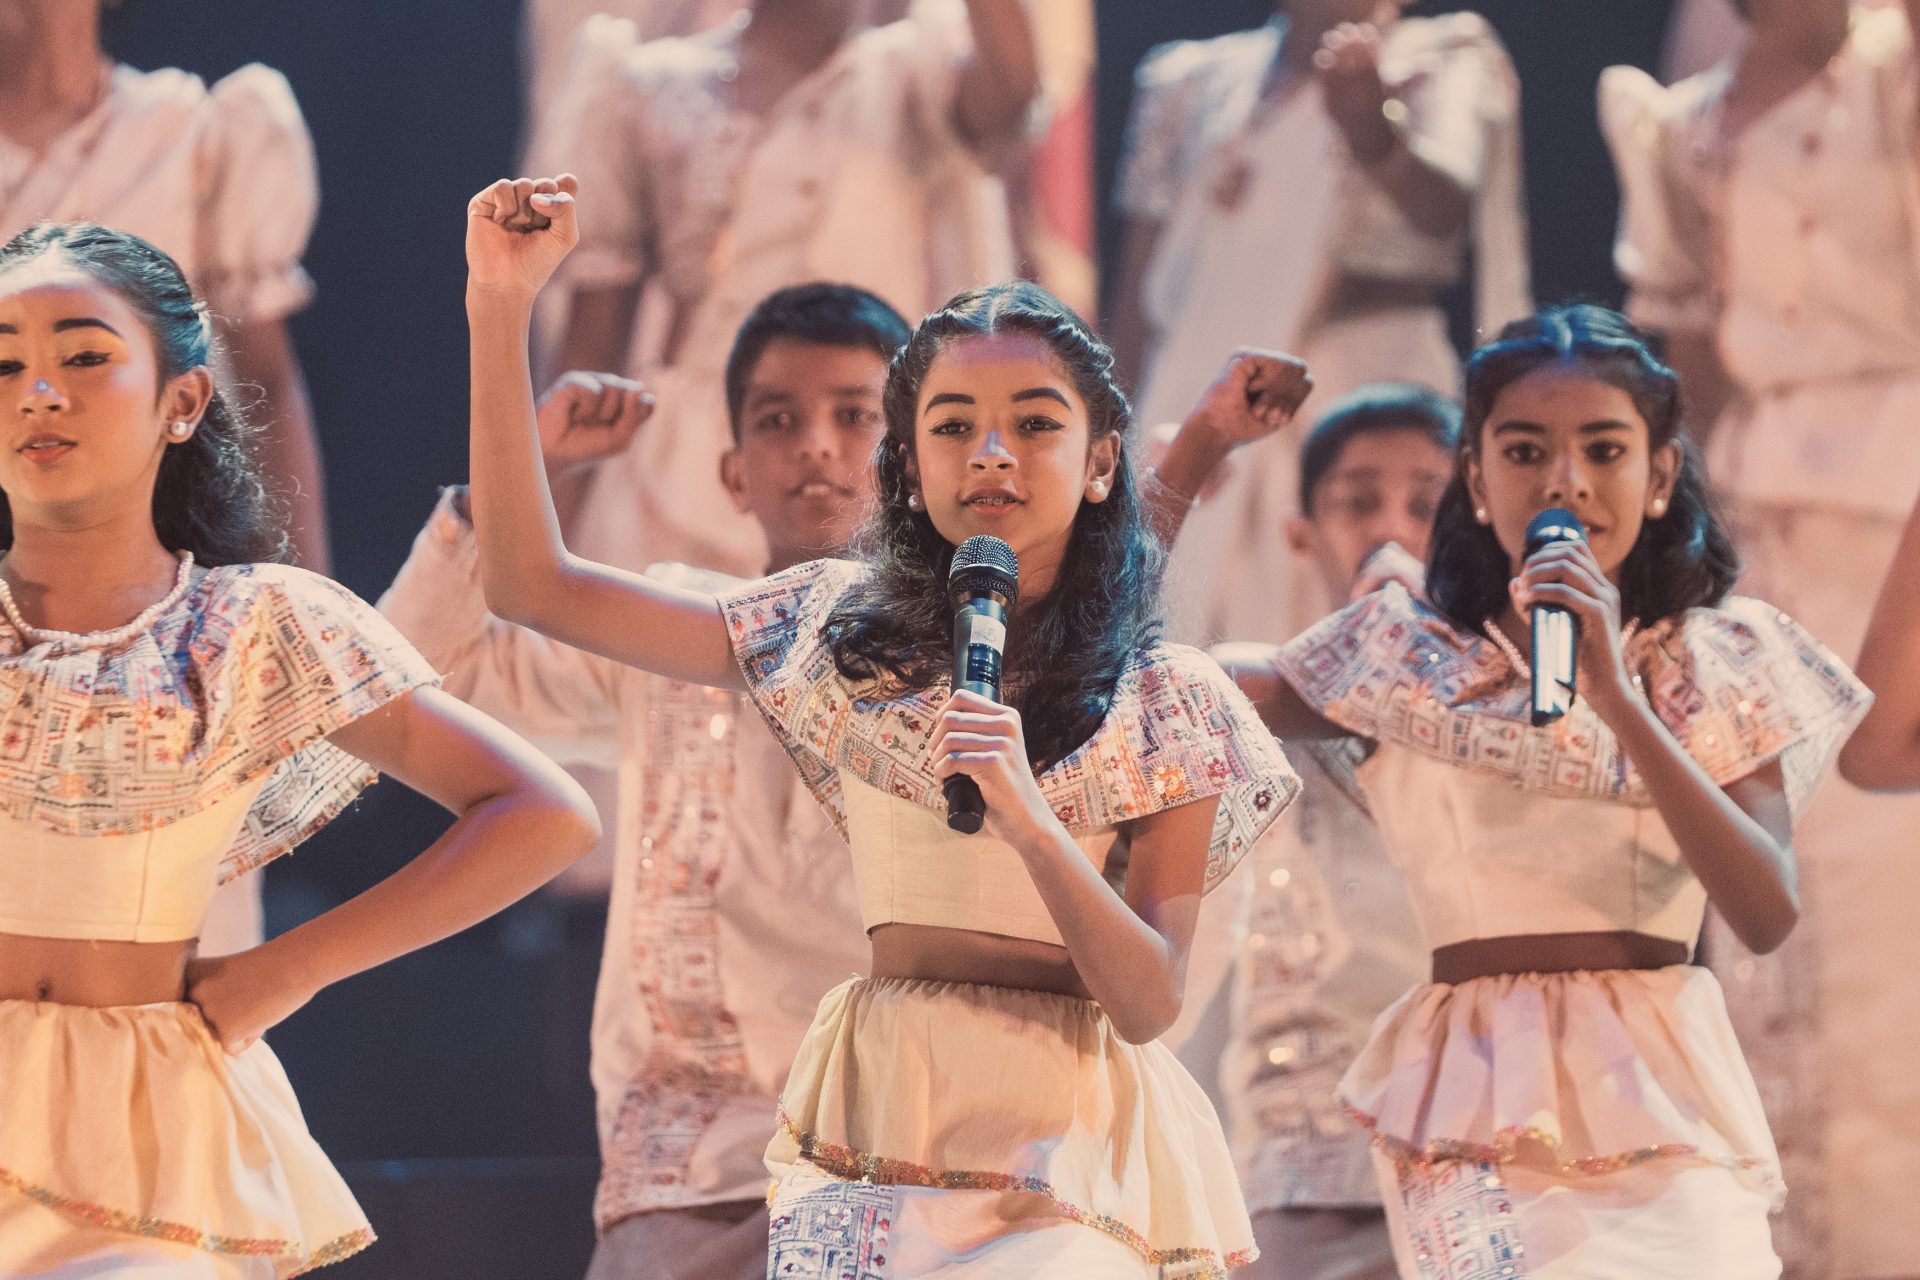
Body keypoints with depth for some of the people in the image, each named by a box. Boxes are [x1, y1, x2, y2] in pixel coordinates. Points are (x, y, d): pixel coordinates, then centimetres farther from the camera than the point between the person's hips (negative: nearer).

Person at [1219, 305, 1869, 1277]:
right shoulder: (1408, 658, 9)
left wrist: (1616, 697, -15)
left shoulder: (1723, 661, 6)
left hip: (1656, 1094, 1)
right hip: (1476, 1106, -1)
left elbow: (1768, 915, -7)